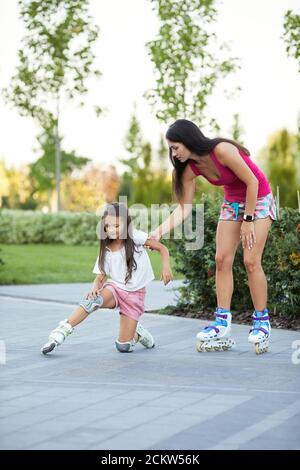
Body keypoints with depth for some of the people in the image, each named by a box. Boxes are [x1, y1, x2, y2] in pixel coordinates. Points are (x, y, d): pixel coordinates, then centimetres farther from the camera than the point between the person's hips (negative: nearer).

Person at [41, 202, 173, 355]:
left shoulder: (135, 237, -10)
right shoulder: (106, 251, -1)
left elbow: (162, 248, -7)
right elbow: (100, 277, 0)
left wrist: (166, 267, -24)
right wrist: (95, 289, -23)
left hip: (135, 295, -2)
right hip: (114, 288, 2)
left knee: (123, 347, -8)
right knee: (93, 299, -35)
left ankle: (137, 333, 27)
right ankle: (61, 332, -35)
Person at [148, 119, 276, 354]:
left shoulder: (222, 151, -31)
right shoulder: (191, 168, -10)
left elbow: (252, 182, -24)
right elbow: (184, 208, -8)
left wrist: (248, 220, -19)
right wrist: (159, 231, -18)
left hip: (259, 199, -7)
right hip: (232, 202, 7)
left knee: (251, 260, -14)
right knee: (222, 259, -4)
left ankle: (262, 322, -3)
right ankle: (223, 323, -2)